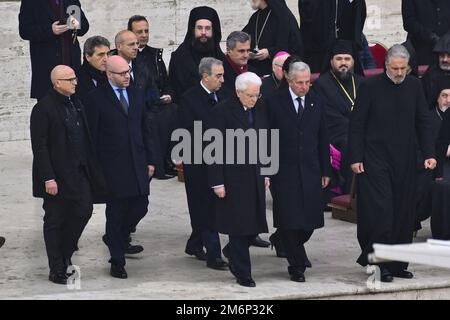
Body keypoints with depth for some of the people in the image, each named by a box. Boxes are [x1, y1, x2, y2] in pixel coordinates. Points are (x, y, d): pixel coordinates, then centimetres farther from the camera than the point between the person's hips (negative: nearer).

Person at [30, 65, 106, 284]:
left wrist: (91, 168, 11)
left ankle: (64, 253, 25)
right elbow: (39, 146, -16)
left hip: (79, 172, 7)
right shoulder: (43, 109, -13)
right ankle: (57, 270, 12)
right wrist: (48, 178, -19)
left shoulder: (76, 104, 10)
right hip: (56, 176, -7)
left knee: (83, 211, 4)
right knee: (54, 221, 3)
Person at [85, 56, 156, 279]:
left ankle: (117, 239, 36)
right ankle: (117, 261, 13)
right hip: (113, 166, -5)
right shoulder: (97, 98, -7)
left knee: (140, 208, 8)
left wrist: (150, 160, 10)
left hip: (137, 164, 5)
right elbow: (92, 135, -7)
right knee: (116, 213, 2)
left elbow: (145, 130, 14)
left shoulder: (136, 95, 10)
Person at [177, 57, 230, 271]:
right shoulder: (189, 99, -11)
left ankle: (195, 245, 30)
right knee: (206, 207, -2)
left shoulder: (224, 95, 7)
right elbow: (188, 134, -12)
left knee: (206, 207, 14)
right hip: (199, 163, -6)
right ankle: (213, 255, -1)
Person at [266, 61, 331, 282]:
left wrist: (326, 171, 10)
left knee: (310, 220, 3)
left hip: (310, 171, 4)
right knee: (289, 220, -4)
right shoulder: (274, 103, -3)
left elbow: (323, 139, 13)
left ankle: (294, 250, 31)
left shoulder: (316, 103, 9)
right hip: (284, 172, -3)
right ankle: (297, 266, 8)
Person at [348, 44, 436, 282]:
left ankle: (398, 263, 16)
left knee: (403, 214, 6)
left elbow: (423, 122, 11)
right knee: (380, 211, -10)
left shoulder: (414, 86, 7)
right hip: (375, 160, -4)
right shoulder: (370, 87, -5)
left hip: (404, 162, 4)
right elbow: (356, 125, -3)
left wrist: (429, 153, 1)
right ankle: (379, 264, 1)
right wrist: (356, 158, -8)